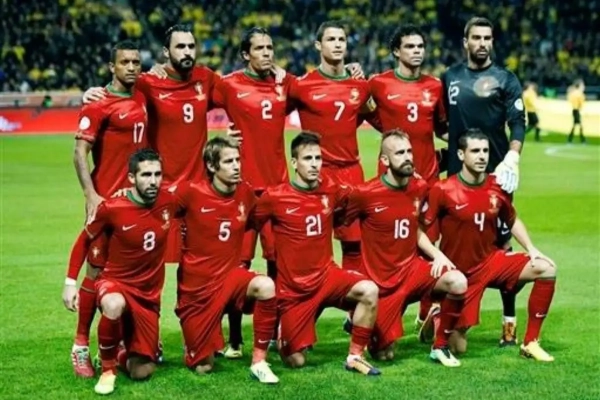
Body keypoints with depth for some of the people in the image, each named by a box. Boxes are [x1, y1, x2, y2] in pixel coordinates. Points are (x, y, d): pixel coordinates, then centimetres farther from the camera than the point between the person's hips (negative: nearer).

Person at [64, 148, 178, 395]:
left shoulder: (168, 201, -11)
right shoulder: (111, 208, -17)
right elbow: (83, 242, -1)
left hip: (149, 294, 3)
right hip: (115, 282, -3)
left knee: (142, 372, -2)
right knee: (114, 306, -42)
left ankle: (122, 354, 36)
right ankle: (108, 368, -15)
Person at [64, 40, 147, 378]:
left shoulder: (143, 99, 10)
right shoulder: (98, 106, -8)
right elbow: (80, 152, -12)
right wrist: (91, 194, -21)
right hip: (107, 199, -6)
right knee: (98, 270, -3)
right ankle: (81, 346, 4)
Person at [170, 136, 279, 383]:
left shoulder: (246, 193, -2)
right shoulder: (190, 193, -16)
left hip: (230, 276, 3)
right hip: (196, 286, -3)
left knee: (266, 286, -32)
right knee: (203, 368, 1)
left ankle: (259, 362, -19)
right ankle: (194, 350, 39)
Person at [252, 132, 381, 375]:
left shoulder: (332, 191, -1)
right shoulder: (274, 197, -13)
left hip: (326, 276, 3)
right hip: (293, 288, -3)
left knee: (370, 291, -27)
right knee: (296, 361, -2)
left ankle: (354, 357, -10)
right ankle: (281, 336, 35)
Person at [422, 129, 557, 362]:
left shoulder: (497, 187, -2)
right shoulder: (442, 190, -16)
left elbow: (513, 221, 15)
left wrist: (531, 249, 2)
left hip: (491, 261, 4)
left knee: (546, 269, -16)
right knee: (457, 348, -6)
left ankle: (530, 343, -7)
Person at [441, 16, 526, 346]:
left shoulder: (505, 79, 2)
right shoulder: (449, 78, 11)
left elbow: (518, 124, -5)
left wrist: (512, 158, -19)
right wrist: (450, 147, 10)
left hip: (495, 173, -3)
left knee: (501, 244, -1)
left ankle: (509, 321, 5)